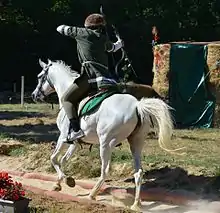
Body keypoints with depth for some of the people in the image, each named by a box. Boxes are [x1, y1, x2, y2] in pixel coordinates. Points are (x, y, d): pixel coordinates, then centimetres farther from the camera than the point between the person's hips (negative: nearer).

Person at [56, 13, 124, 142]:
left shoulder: (83, 33, 6)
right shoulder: (104, 38, 21)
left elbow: (61, 29, 15)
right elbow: (112, 48, 45)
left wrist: (62, 28, 40)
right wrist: (120, 44, 69)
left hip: (90, 75, -7)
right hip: (105, 76, 7)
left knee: (67, 99, -3)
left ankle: (75, 129, -20)